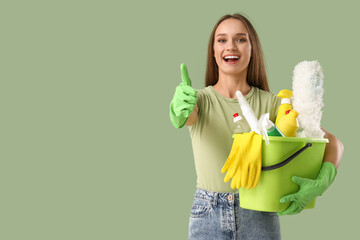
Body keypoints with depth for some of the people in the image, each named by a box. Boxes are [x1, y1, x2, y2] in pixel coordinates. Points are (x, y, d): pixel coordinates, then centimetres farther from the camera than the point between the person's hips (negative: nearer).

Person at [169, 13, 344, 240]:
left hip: (260, 219, 1)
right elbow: (187, 114, -26)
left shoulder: (270, 103, -2)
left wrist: (321, 182, -25)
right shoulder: (200, 99, -3)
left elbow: (333, 143, -6)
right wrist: (180, 110, -50)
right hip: (208, 217, 0)